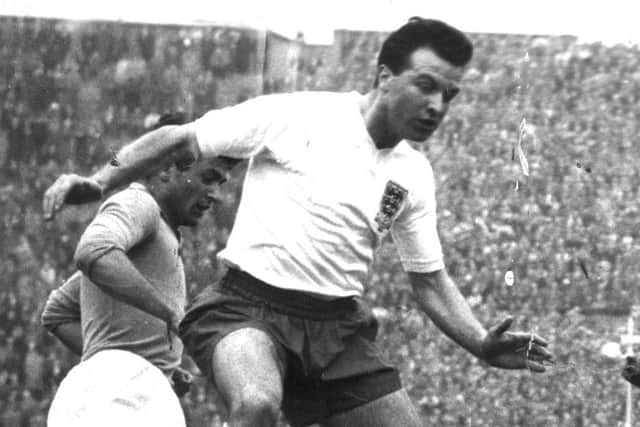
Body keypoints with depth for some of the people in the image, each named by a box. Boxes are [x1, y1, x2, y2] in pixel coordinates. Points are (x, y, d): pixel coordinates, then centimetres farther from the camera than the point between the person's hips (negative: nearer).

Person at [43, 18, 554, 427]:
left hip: (338, 325, 6)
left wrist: (482, 345, 1)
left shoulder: (414, 175, 10)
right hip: (250, 307, -6)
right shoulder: (298, 117, -7)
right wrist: (99, 182, -15)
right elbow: (182, 141, -3)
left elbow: (429, 279, 17)